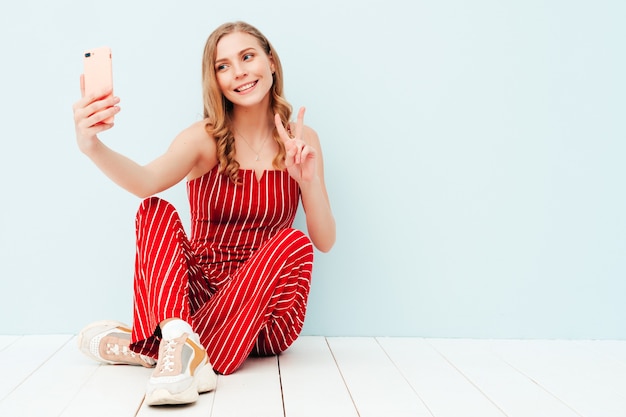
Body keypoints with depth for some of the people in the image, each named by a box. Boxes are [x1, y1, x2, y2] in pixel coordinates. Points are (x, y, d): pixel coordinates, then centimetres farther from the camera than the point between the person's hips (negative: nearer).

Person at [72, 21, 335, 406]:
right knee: (156, 210, -22)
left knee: (293, 242, -29)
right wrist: (92, 146, -45)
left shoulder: (301, 140, 2)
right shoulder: (205, 138, -3)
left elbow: (325, 242, -1)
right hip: (196, 290, -1)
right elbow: (147, 181, -25)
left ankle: (145, 349, -27)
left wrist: (309, 179, -19)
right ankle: (181, 343, -44)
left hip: (261, 312, 1)